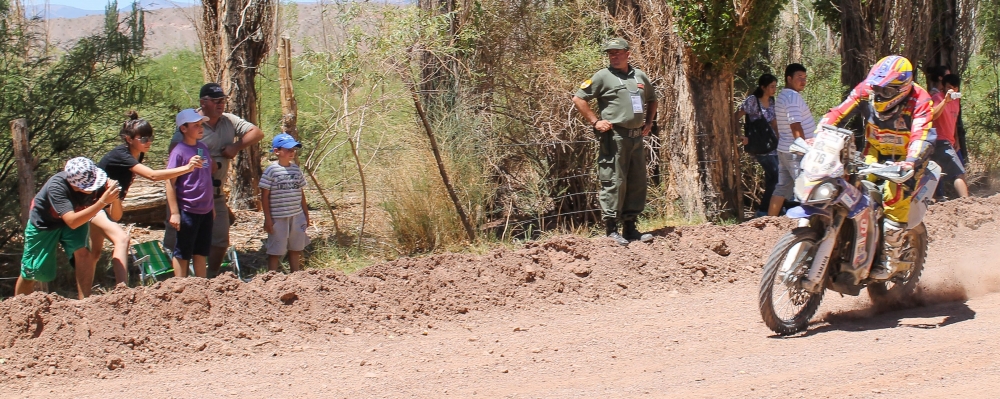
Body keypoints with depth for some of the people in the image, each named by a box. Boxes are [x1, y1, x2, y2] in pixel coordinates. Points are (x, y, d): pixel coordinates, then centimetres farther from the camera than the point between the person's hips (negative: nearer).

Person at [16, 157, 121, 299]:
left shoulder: (96, 182, -28)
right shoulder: (57, 186, -40)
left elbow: (115, 216, -23)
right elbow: (72, 222, -50)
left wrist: (114, 198, -45)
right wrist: (102, 202, -58)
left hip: (77, 218, 3)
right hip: (44, 223, -3)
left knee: (83, 252, -26)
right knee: (32, 272, 7)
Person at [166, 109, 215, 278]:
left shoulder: (203, 148, 8)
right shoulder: (179, 151, -13)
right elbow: (170, 183, -14)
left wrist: (212, 206, 17)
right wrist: (174, 212, -17)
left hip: (205, 211, 7)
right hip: (187, 211, -7)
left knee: (201, 252, 15)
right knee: (182, 254, 4)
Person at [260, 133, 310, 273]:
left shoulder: (296, 169, 8)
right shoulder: (271, 170, -9)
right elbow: (265, 196, -8)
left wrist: (306, 215, 15)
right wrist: (267, 218, -11)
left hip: (297, 216, 5)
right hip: (278, 218, -5)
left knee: (295, 249, 14)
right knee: (275, 251, 2)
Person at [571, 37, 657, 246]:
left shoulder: (640, 77, 13)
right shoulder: (603, 76, -3)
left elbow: (652, 99, 30)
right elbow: (578, 98, -5)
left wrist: (649, 122, 17)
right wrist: (595, 121, -9)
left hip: (636, 137, 6)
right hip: (614, 137, -6)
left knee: (638, 182, 9)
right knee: (613, 183, -8)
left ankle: (630, 227, 18)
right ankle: (611, 230, -4)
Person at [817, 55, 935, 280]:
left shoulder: (919, 100, -23)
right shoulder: (866, 90, -12)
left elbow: (923, 136, -36)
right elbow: (837, 114, -15)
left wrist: (911, 163, -55)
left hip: (905, 158, -4)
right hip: (875, 152, 4)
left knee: (895, 196, -26)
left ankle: (894, 258, -18)